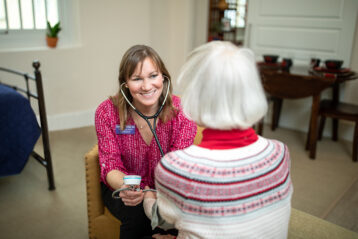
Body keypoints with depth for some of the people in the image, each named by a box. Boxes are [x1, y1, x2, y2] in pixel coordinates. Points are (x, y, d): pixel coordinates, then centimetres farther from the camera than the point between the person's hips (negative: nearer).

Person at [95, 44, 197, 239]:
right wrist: (126, 188, -40)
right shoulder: (107, 113, -15)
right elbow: (110, 166, -15)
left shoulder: (180, 111, -16)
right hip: (121, 186, 0)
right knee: (138, 216, -31)